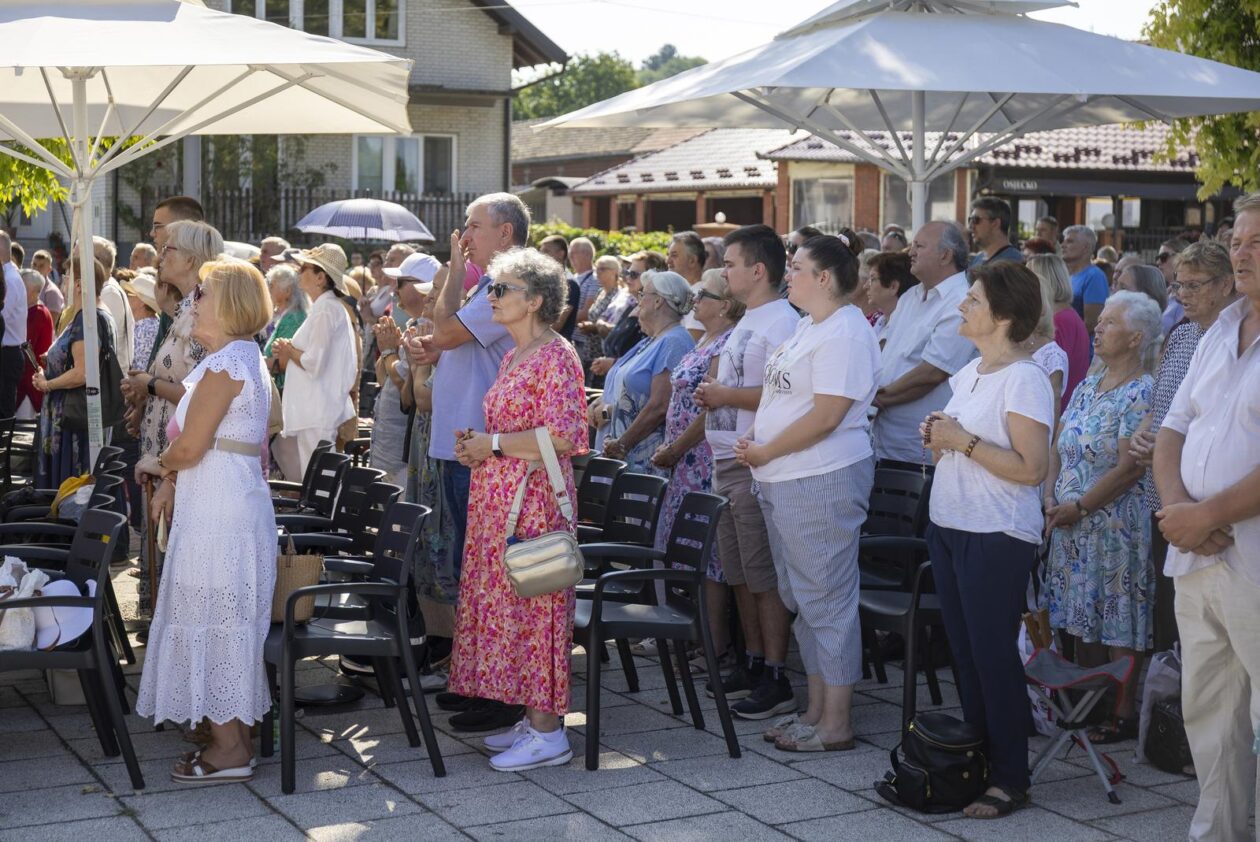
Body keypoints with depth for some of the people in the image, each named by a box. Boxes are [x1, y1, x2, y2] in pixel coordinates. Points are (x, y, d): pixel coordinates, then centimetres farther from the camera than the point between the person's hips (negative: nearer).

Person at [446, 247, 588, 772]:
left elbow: (561, 438, -21)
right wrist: (477, 446, 8)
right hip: (498, 499, 10)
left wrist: (492, 444, -15)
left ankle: (548, 734, 0)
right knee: (506, 606, 10)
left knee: (534, 608, -6)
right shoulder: (513, 358, 17)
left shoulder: (555, 357, -12)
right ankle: (532, 718, 18)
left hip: (536, 500, -10)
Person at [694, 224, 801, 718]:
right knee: (739, 573, 15)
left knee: (765, 576, -5)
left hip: (756, 467, -10)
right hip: (728, 461, 10)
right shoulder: (747, 322, 18)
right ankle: (753, 664, 25)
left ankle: (775, 680, 1)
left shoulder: (781, 322, -14)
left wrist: (725, 395, -16)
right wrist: (711, 395, 9)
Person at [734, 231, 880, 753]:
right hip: (783, 480, 11)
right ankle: (817, 710, 26)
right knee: (802, 599, 16)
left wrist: (766, 452, -14)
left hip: (822, 482, -11)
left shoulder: (844, 333, -16)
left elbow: (826, 416, -22)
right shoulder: (808, 326, 16)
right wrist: (755, 439, 5)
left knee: (826, 601, -4)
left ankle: (835, 725, 4)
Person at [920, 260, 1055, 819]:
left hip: (996, 537, -8)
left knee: (993, 654, -3)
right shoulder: (968, 373, 12)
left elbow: (1032, 468, -20)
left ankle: (1010, 779, 7)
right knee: (964, 651, 12)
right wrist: (939, 440, 2)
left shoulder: (1024, 379, -13)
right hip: (948, 525, 8)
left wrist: (963, 440, -19)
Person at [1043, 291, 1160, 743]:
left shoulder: (1141, 392, -11)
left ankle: (1124, 714, 6)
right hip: (1071, 523, 8)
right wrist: (1050, 497, -2)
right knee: (1082, 617, 12)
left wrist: (1079, 507, -15)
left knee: (1117, 623, -2)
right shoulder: (1088, 387, 13)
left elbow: (1129, 467, -17)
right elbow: (1059, 448, 13)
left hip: (1115, 524, -8)